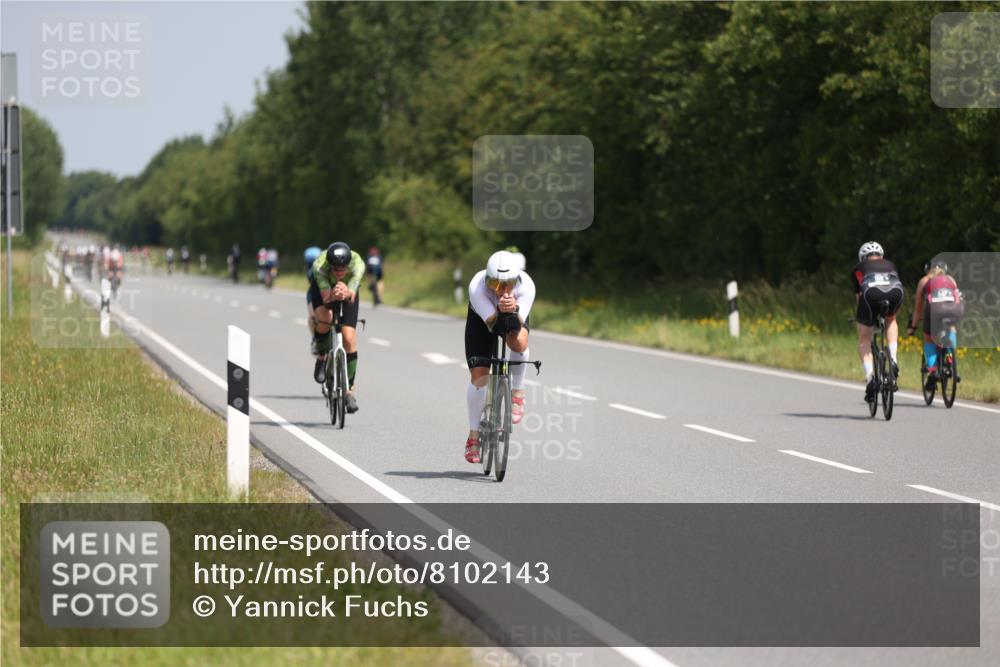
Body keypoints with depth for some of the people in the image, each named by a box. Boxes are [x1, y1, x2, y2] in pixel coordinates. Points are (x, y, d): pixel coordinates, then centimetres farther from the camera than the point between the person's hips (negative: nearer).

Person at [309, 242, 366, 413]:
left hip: (348, 291, 1)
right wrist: (333, 296, -65)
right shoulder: (319, 265, -39)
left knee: (349, 339, -12)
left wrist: (347, 294, -67)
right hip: (323, 288, -1)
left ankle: (349, 390, 1)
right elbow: (325, 297, -44)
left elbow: (352, 297, -45)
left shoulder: (357, 264, -37)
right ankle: (322, 358, -3)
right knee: (324, 319, -33)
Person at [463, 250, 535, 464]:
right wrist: (500, 310, -61)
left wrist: (514, 309, -61)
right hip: (482, 317, 0)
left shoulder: (526, 285, -37)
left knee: (519, 342, -36)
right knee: (478, 375, -9)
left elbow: (518, 324, -41)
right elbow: (491, 322, -42)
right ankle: (474, 435, 9)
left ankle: (517, 392, -8)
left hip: (515, 316, 0)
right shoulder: (477, 286, -39)